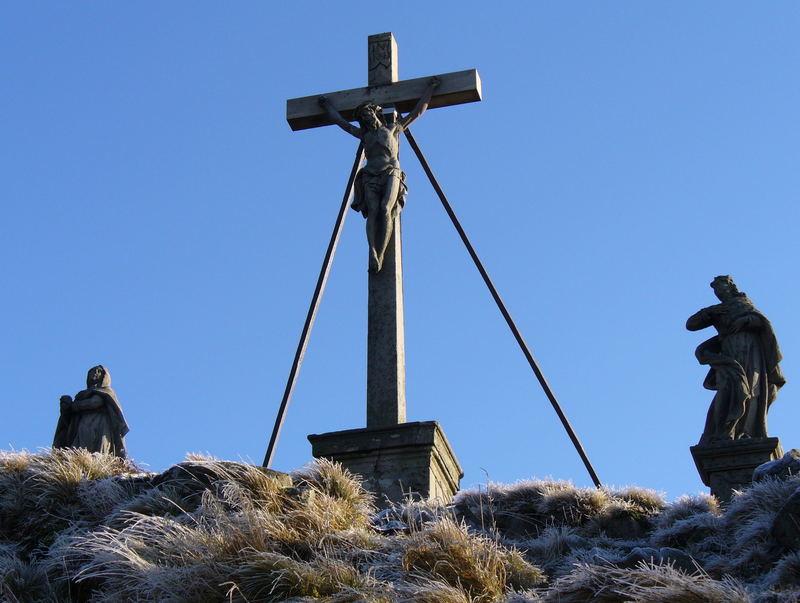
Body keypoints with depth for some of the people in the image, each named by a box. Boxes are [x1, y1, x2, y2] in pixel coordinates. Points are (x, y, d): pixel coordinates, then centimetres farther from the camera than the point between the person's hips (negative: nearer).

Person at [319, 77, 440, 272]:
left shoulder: (393, 128, 24)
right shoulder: (364, 135, 28)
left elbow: (418, 111, 28)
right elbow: (340, 121, 40)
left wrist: (431, 88, 30)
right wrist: (327, 106, 51)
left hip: (391, 174, -2)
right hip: (371, 177, 2)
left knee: (386, 209, -24)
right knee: (373, 211, -22)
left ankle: (380, 254, -33)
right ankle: (373, 253, -37)